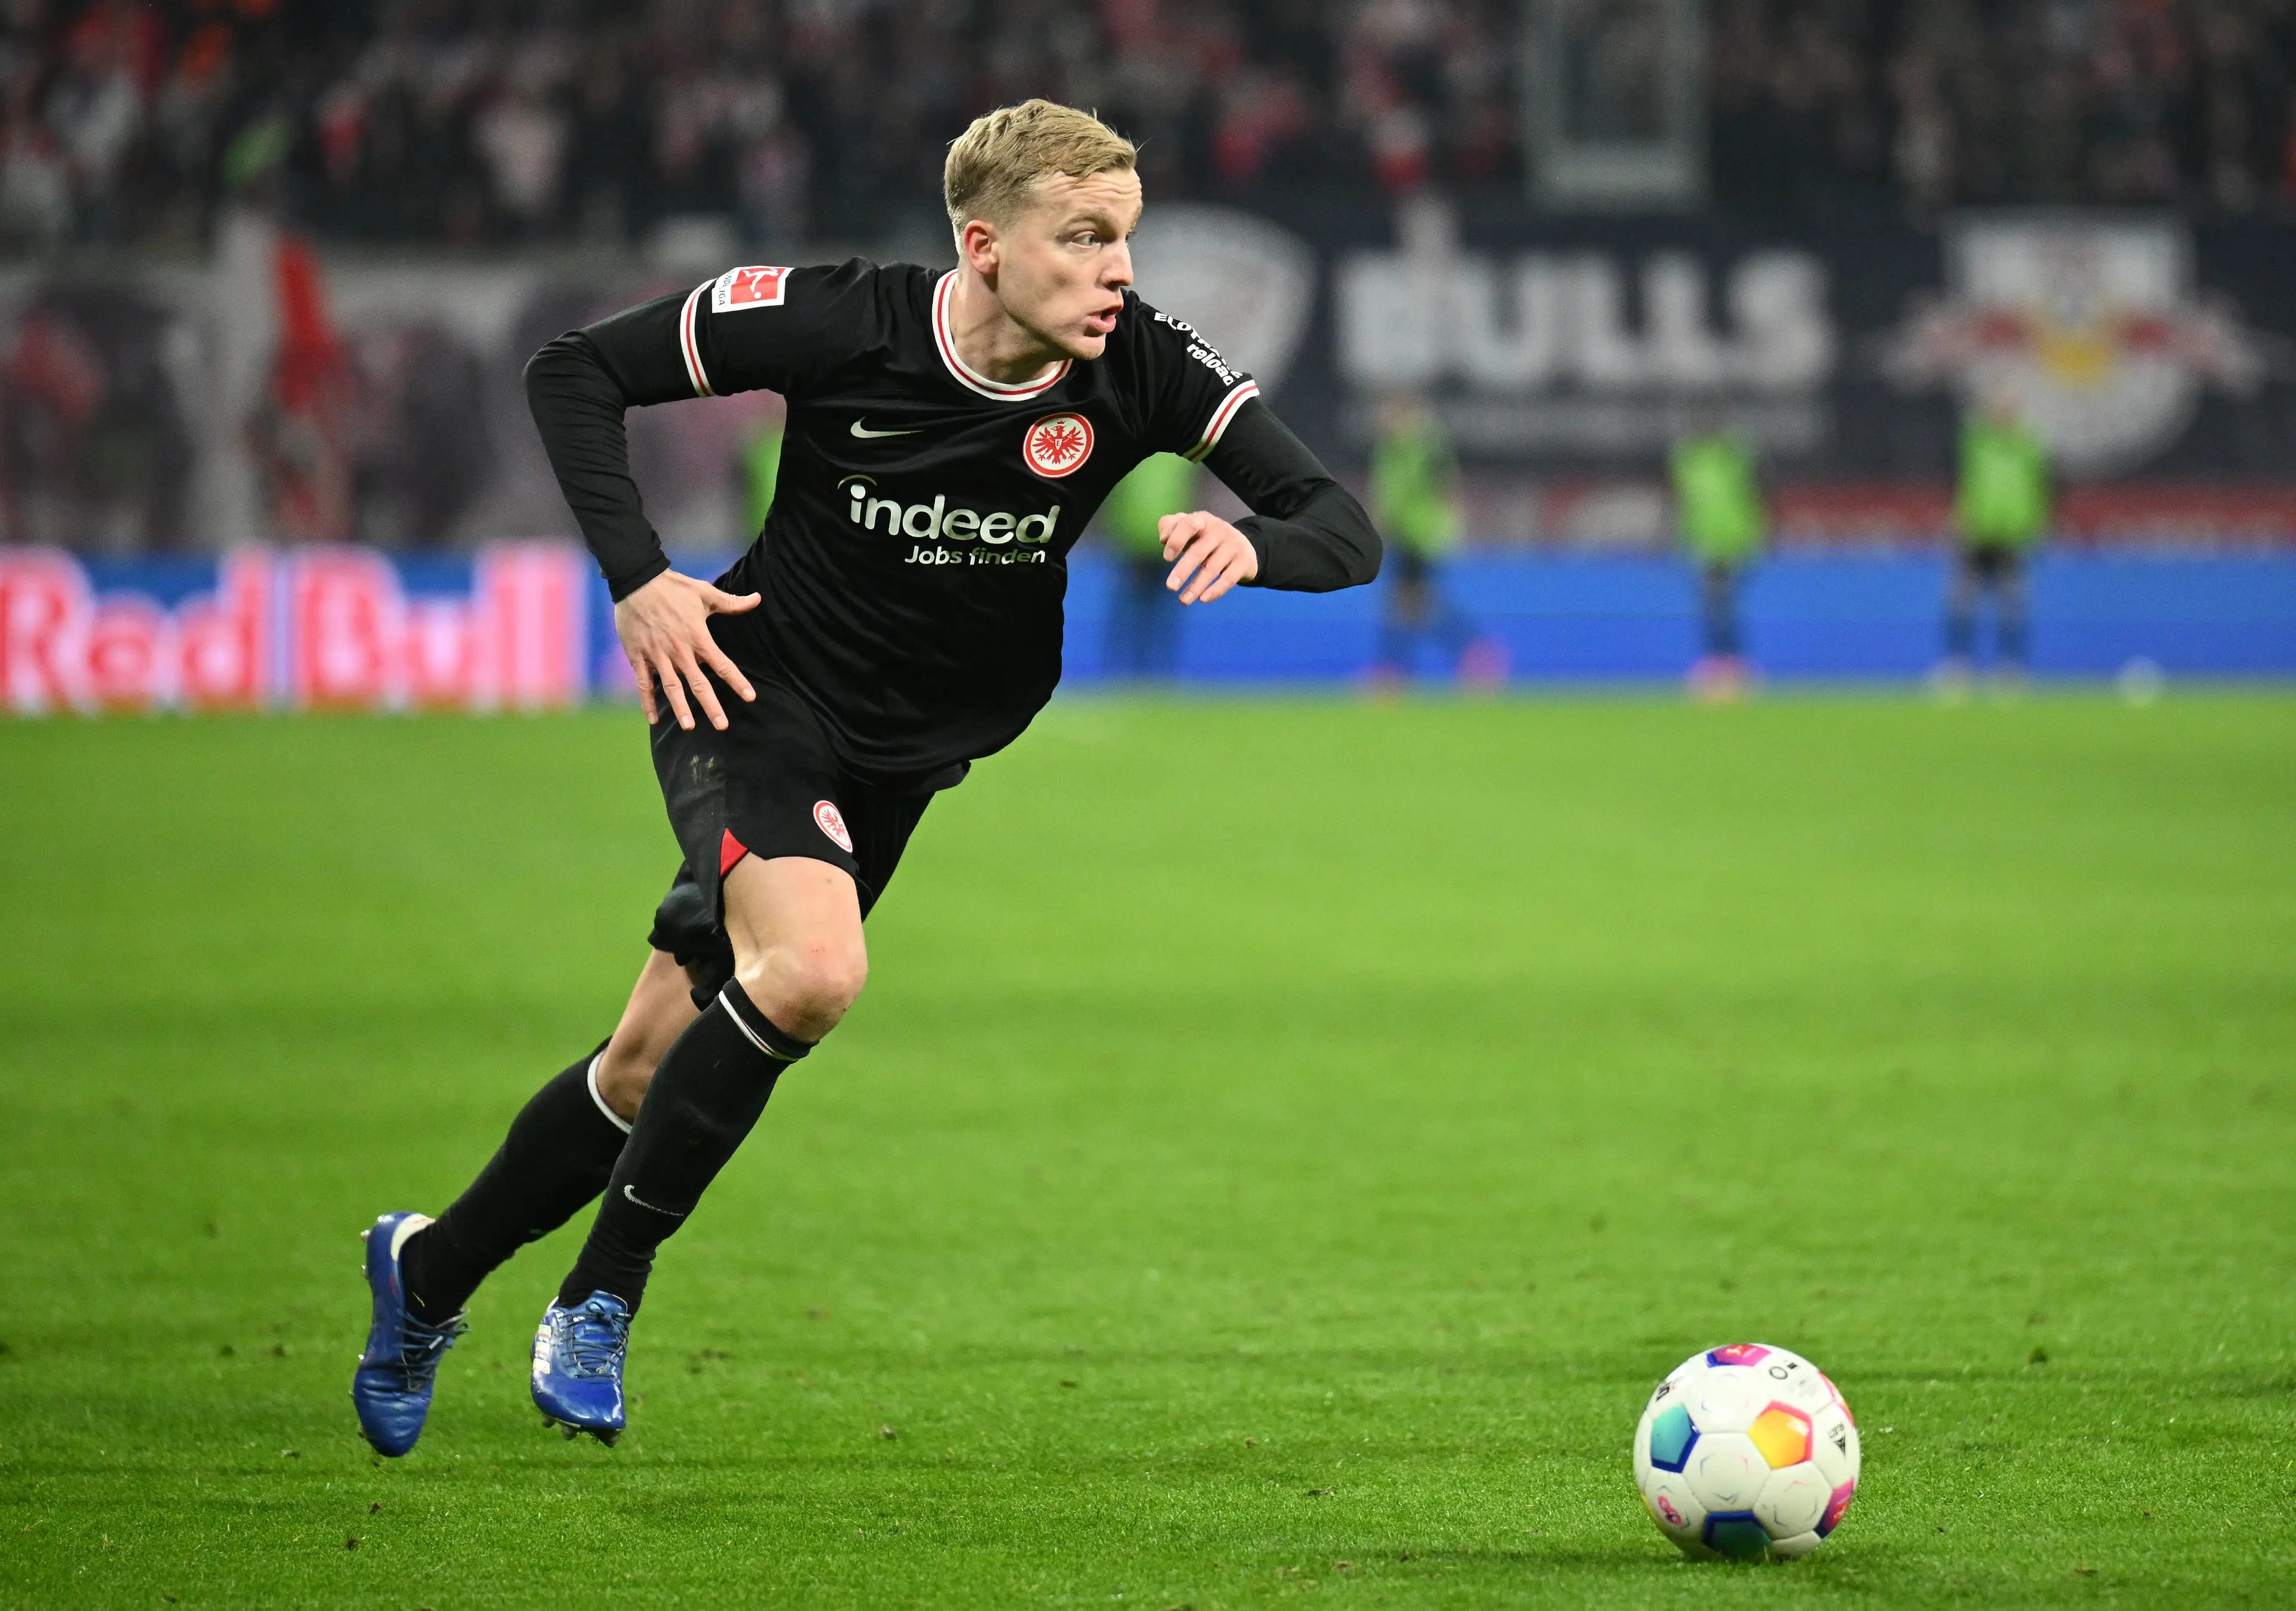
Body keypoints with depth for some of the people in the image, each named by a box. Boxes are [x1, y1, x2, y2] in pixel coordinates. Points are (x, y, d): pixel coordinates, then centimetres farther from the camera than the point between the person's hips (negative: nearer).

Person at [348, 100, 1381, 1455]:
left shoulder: (1139, 369, -16)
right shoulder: (838, 323, -21)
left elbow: (1345, 532, -16)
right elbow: (576, 371, -9)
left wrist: (1252, 545, -38)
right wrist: (637, 580, -18)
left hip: (899, 766, 4)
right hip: (756, 695, -4)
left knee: (659, 1066, 7)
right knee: (812, 971, -31)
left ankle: (429, 1273, 31)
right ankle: (604, 1292, -12)